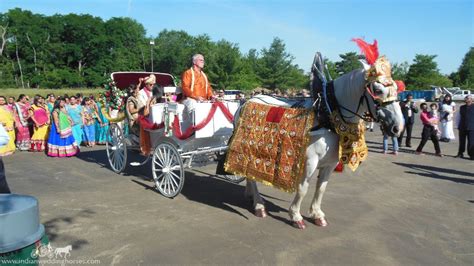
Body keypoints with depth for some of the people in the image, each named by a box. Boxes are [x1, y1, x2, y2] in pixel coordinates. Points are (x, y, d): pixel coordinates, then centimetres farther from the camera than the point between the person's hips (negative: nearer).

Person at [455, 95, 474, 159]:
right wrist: (458, 126, 9)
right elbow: (458, 117, 13)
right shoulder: (462, 107, 7)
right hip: (462, 128, 3)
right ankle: (460, 153, 23)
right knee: (462, 141, 11)